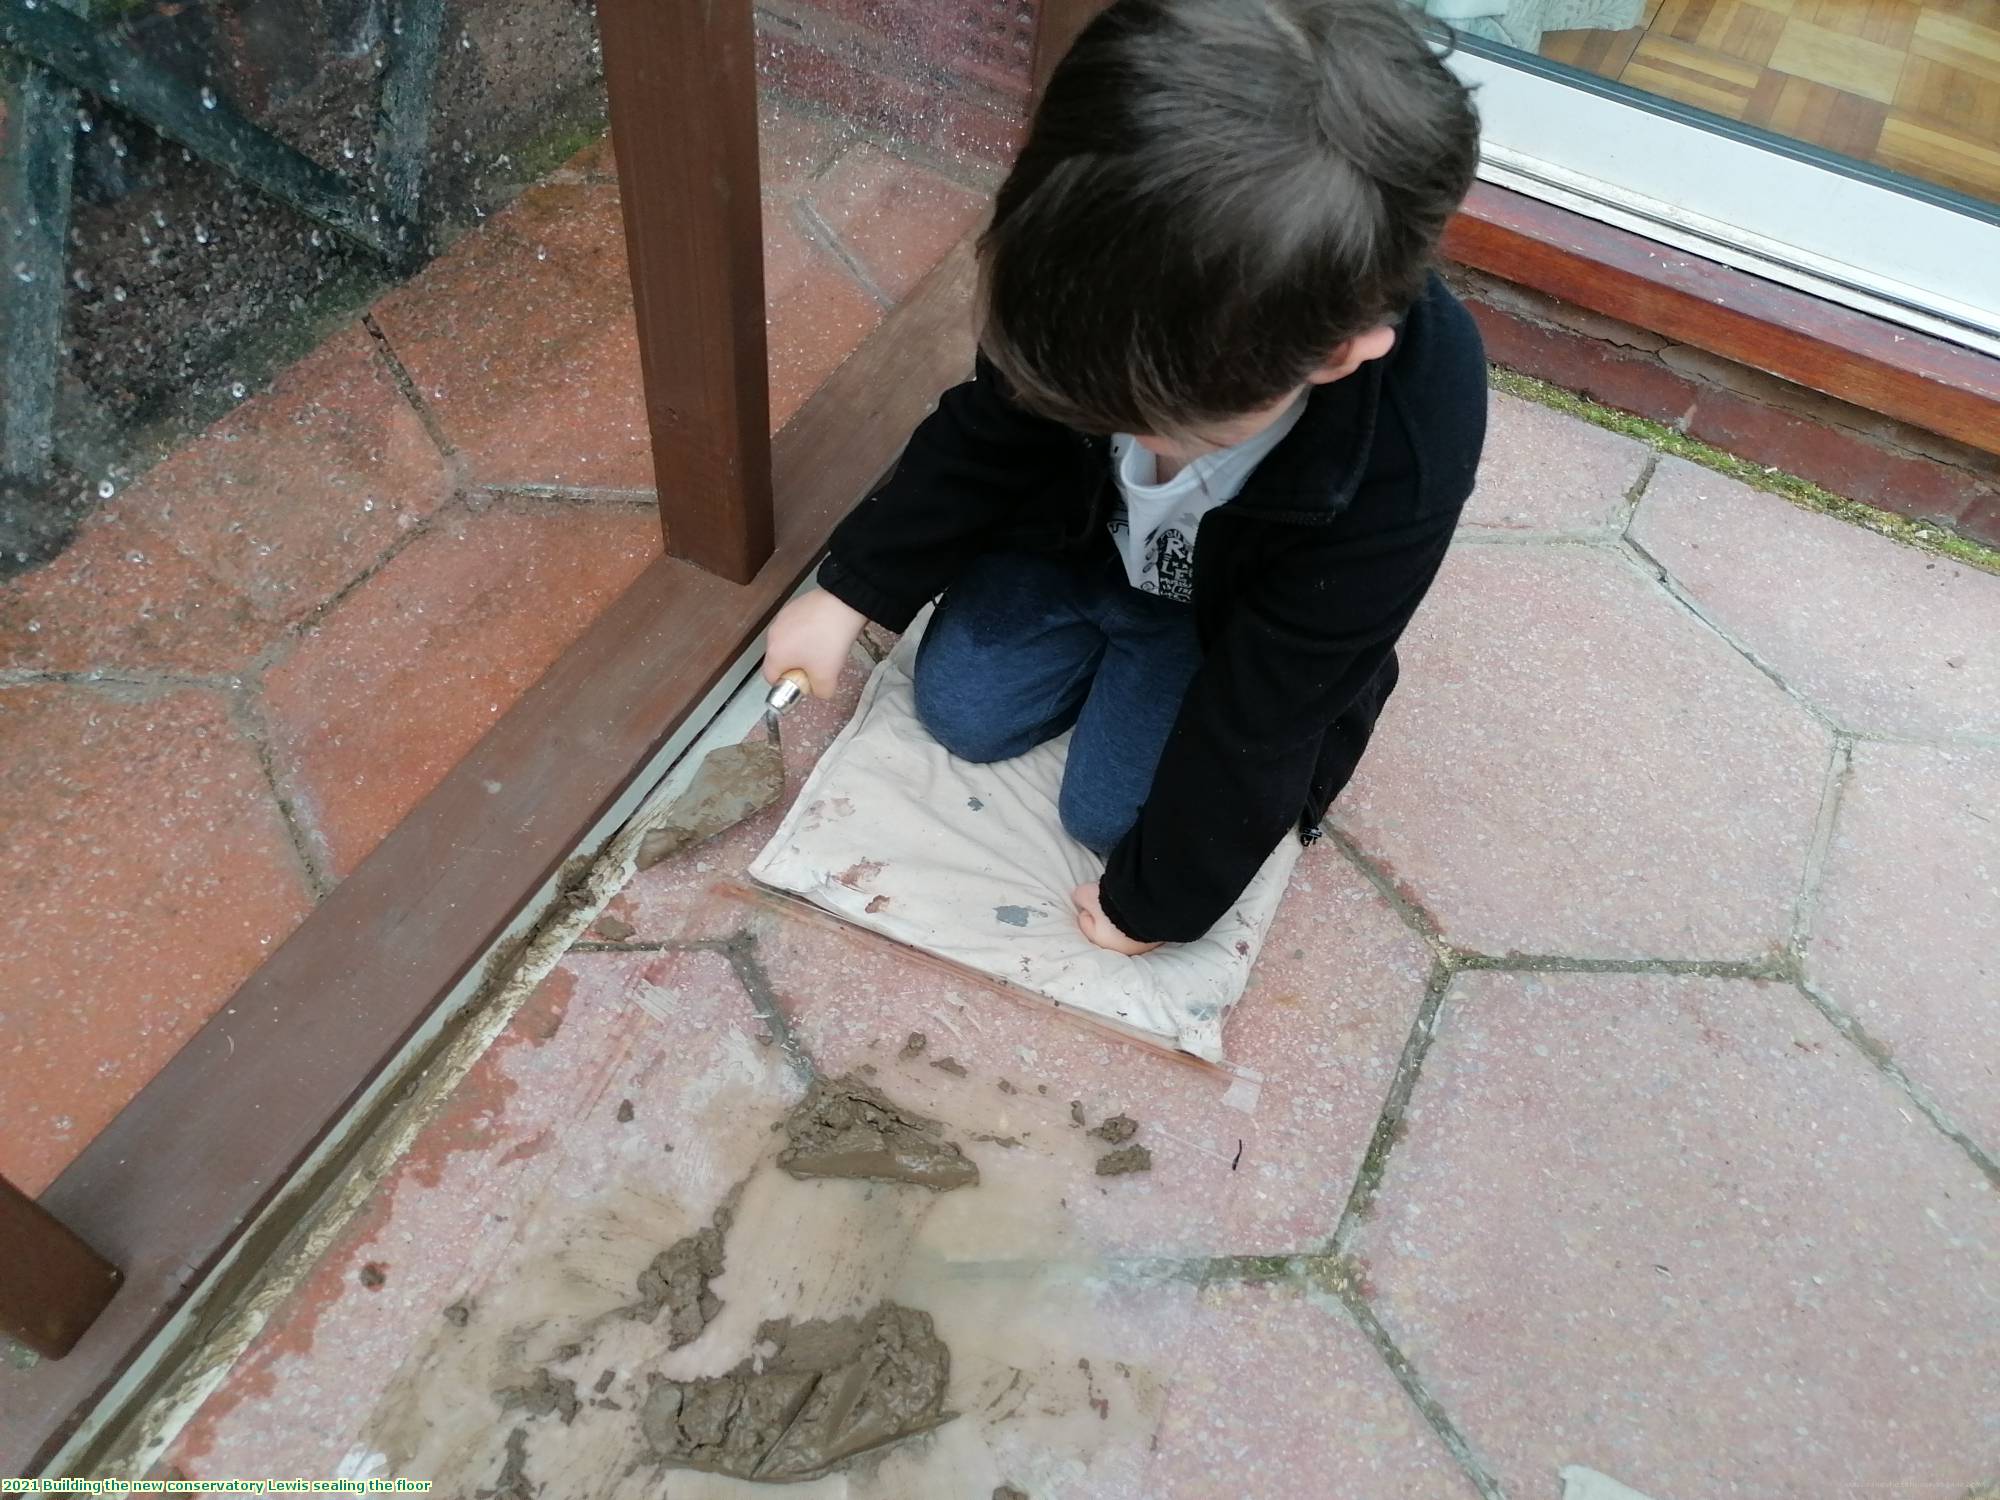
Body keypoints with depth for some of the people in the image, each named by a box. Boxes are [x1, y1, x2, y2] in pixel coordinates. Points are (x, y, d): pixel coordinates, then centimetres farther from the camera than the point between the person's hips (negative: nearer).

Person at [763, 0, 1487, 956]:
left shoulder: (1402, 461, -41)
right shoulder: (1111, 292, -32)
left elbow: (1258, 716, -30)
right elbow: (983, 437, -10)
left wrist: (1155, 899, -18)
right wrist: (850, 592, -6)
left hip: (1231, 613, -3)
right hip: (1077, 535, 3)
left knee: (1112, 812, -7)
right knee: (962, 712, 0)